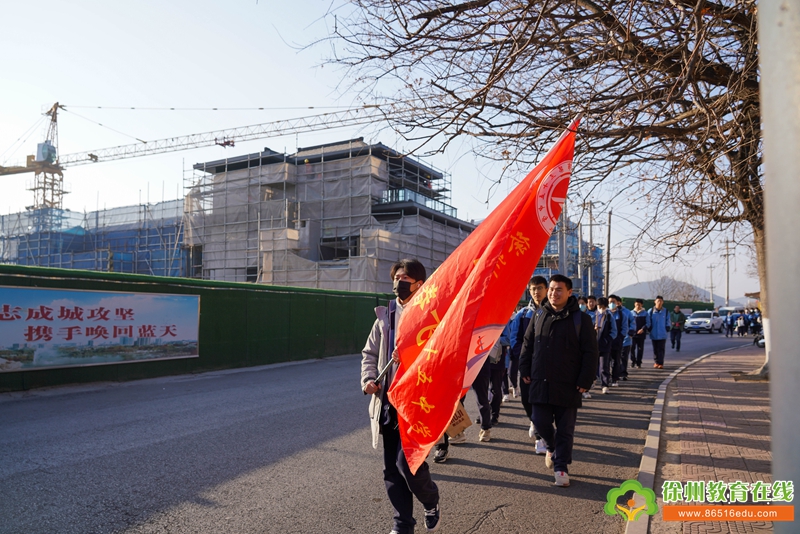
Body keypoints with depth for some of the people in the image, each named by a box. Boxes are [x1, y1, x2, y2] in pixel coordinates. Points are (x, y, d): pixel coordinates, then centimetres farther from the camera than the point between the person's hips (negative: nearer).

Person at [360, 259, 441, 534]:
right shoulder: (385, 315, 11)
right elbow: (369, 352, 16)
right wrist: (368, 379, -1)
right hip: (388, 402, 6)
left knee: (407, 462, -11)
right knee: (391, 469, 11)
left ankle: (431, 503, 21)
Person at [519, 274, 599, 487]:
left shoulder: (581, 319, -3)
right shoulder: (539, 316, 7)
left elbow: (590, 352, -4)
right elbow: (527, 344, 14)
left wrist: (585, 380, -9)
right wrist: (525, 370, 9)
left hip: (568, 385, -3)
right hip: (540, 382, 3)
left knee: (565, 429, 5)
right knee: (541, 422, 7)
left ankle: (561, 467, 17)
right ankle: (551, 447, 37)